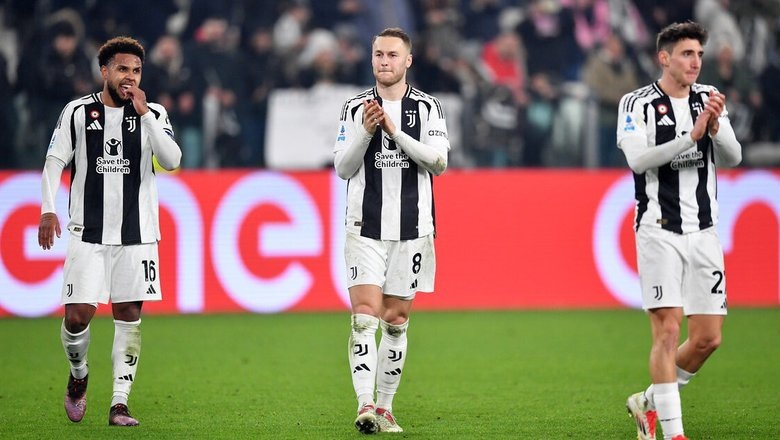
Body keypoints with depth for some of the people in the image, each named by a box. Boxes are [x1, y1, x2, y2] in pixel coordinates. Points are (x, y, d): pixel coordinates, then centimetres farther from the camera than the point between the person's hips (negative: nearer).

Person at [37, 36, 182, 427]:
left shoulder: (153, 114, 4)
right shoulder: (78, 112, 3)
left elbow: (171, 161, -10)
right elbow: (54, 162, 6)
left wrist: (144, 114, -15)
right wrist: (48, 209, -6)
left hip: (137, 233, 1)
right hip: (88, 232, -1)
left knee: (128, 314, -2)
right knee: (78, 315, -9)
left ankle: (119, 403, 2)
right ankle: (78, 376, 21)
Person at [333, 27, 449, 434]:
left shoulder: (428, 108, 4)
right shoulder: (355, 107, 6)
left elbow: (438, 161, -7)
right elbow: (342, 168, 4)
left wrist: (396, 132, -17)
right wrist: (366, 132, -12)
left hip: (411, 229, 1)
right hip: (365, 228, -1)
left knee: (396, 320, 5)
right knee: (365, 315, -13)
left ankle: (384, 408, 13)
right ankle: (364, 405, -20)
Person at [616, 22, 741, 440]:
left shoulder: (709, 98, 10)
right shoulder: (638, 104, -4)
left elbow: (732, 158, 3)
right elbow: (638, 159, -18)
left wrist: (716, 129, -18)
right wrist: (692, 135, -25)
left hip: (704, 232, 5)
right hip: (659, 230, -5)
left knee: (708, 338, 4)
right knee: (667, 330, -13)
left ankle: (650, 402, 24)